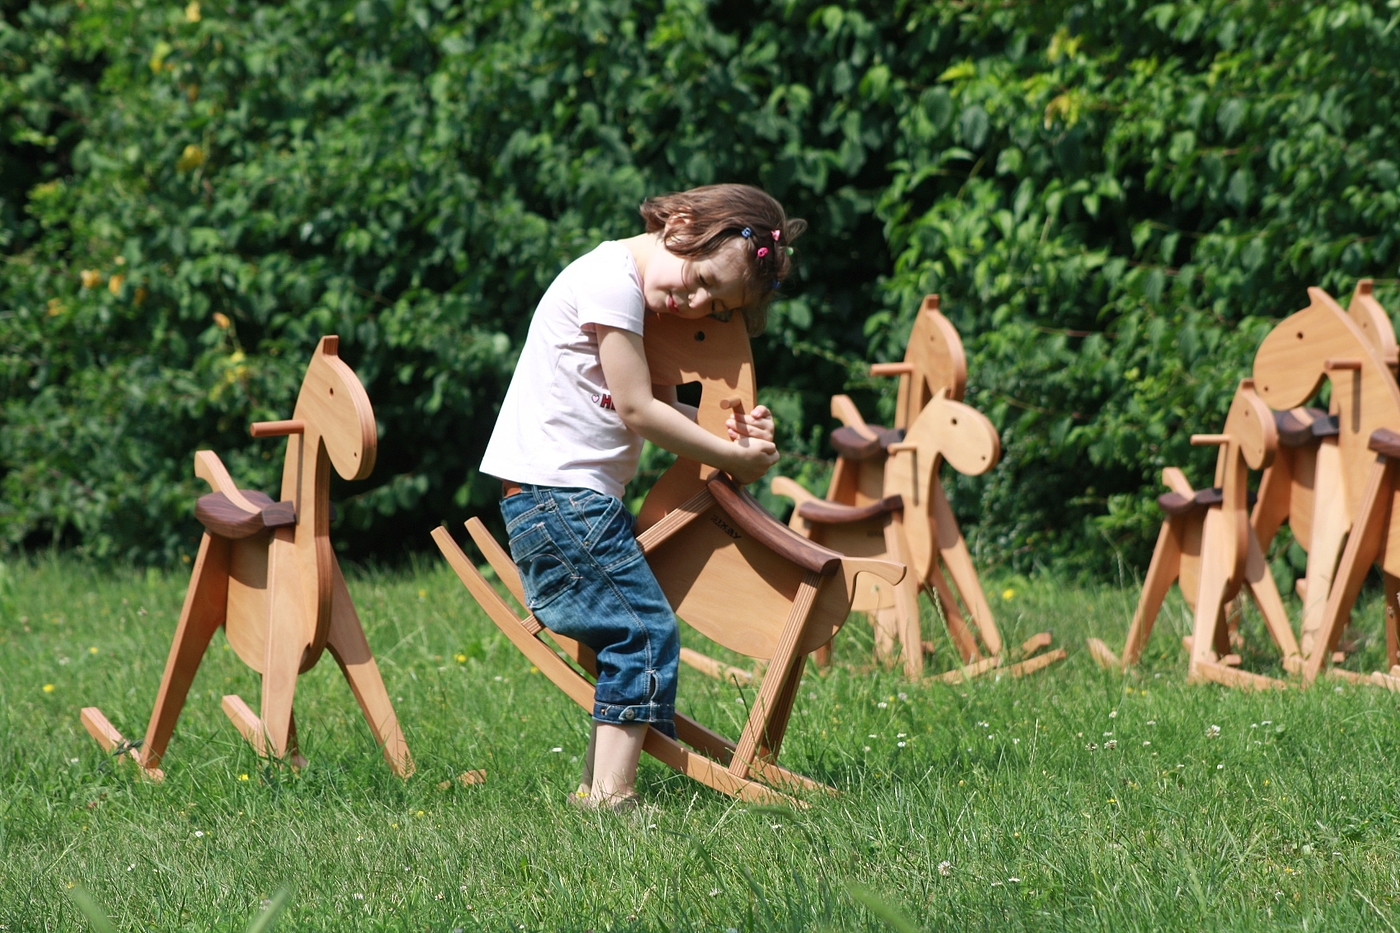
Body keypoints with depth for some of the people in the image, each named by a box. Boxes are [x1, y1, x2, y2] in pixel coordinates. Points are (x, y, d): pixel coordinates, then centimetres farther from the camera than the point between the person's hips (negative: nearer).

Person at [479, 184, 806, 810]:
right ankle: (609, 795, -16)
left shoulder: (642, 299, 17)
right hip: (557, 493, -10)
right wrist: (733, 457, -6)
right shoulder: (612, 277, -14)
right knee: (645, 631, -12)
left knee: (625, 637, 11)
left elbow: (662, 407, 14)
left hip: (570, 497, 10)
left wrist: (737, 434, -5)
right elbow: (637, 410, -14)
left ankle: (599, 785, 13)